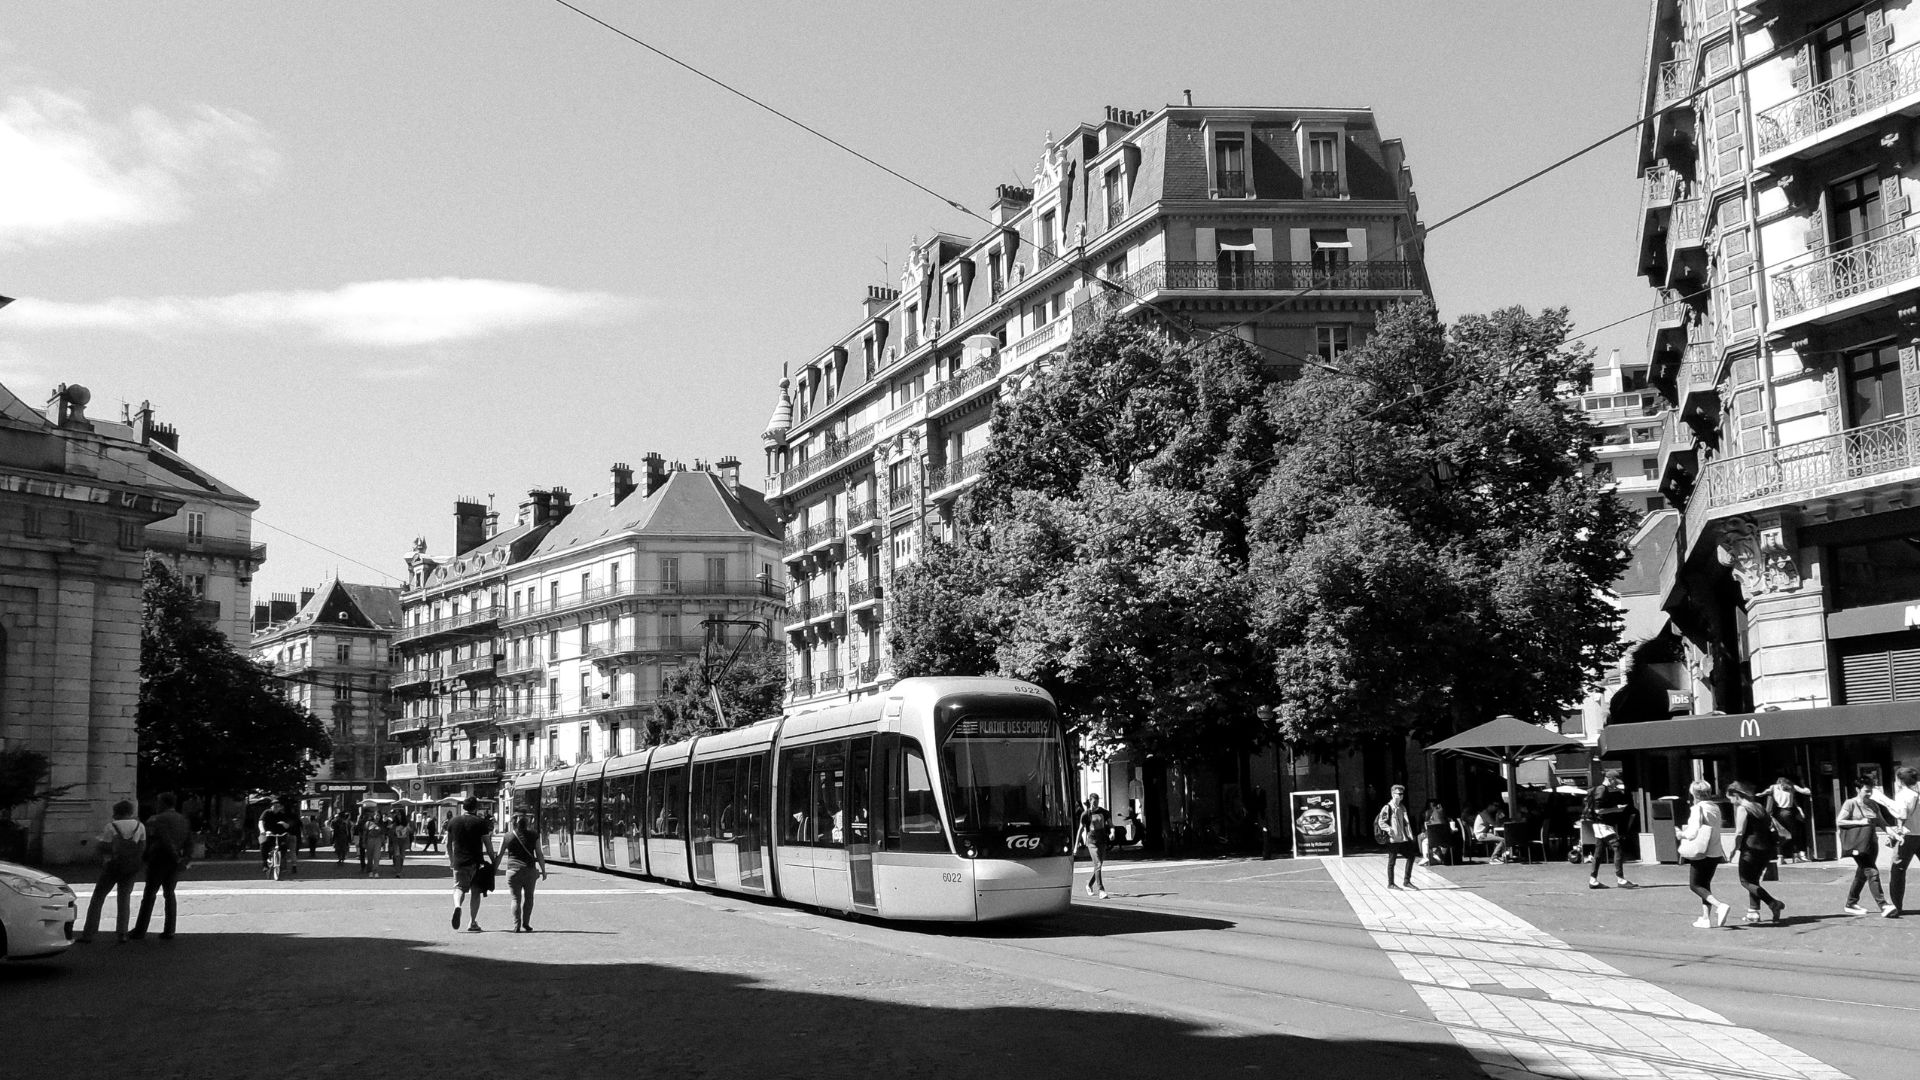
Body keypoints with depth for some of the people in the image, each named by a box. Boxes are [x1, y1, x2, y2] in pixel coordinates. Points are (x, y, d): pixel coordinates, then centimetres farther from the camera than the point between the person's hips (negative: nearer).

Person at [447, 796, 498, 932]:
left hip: (458, 862, 2)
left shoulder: (453, 822, 6)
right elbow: (488, 844, -4)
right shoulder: (480, 822, -5)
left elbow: (448, 843, 15)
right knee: (475, 892, 7)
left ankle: (457, 906, -20)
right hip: (476, 862, -2)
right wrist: (493, 860, 7)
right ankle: (472, 923, 5)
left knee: (459, 887, 12)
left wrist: (451, 859, 28)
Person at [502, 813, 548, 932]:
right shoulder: (533, 836, 0)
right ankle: (526, 924, 12)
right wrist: (543, 871, 6)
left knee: (516, 899, 6)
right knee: (528, 897, 15)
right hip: (529, 870, 0)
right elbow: (539, 855, -1)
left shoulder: (508, 837, 1)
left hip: (513, 870, 0)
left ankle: (516, 926, -1)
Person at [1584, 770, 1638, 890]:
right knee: (1618, 847, -16)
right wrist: (1616, 809, -16)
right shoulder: (1601, 790, -15)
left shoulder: (1608, 791, 17)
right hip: (1601, 824, -10)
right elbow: (1598, 810, -20)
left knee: (1599, 852, 10)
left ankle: (1593, 880, 13)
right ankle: (1620, 880, -21)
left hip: (1607, 824, 10)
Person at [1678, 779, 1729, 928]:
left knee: (1695, 885, 2)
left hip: (1701, 853, -7)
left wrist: (1682, 834, 1)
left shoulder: (1698, 809, -15)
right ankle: (1706, 917, 13)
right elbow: (1715, 830, 14)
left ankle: (1719, 906, -17)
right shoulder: (1715, 808, 7)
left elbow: (1693, 833, -19)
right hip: (1715, 852, 7)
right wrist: (1687, 829, 17)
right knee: (1705, 884, 16)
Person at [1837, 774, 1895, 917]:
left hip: (1871, 843, 7)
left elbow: (1882, 822, 18)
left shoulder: (1873, 805, 15)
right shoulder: (1850, 804, -4)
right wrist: (1860, 822, -14)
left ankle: (1851, 905, 23)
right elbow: (1839, 822, -8)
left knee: (1862, 874, 12)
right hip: (1857, 844, -7)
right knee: (1872, 872, -15)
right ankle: (1883, 905, -19)